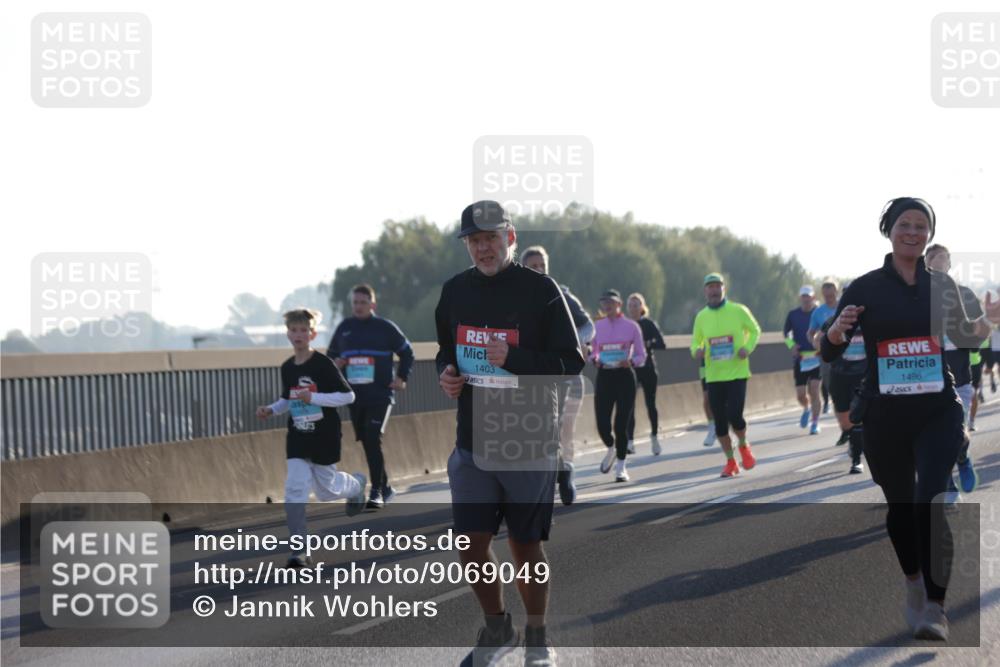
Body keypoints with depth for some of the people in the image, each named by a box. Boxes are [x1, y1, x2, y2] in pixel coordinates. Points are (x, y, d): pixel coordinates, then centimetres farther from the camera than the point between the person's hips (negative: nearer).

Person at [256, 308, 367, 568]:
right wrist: (271, 409, 1)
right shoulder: (287, 368, 4)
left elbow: (348, 396, -15)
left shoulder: (323, 364, -14)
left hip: (325, 438, -4)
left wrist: (314, 398, -23)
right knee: (294, 490, -11)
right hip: (297, 439, 4)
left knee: (326, 488, 11)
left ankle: (356, 485, 48)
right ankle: (299, 551, -10)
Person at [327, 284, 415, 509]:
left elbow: (406, 352, 10)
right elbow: (330, 354, 20)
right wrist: (334, 364, -2)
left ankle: (376, 491, -16)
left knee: (373, 439, -17)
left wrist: (401, 377, -1)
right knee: (367, 443, 8)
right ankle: (385, 487, 22)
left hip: (380, 395, -4)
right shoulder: (344, 327, 9)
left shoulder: (385, 327, -1)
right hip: (354, 396, 4)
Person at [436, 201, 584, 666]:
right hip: (472, 442, 4)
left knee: (525, 545, 6)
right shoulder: (455, 291, 6)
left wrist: (514, 360, -23)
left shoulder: (540, 290, -10)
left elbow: (571, 363, -10)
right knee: (472, 544, 4)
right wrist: (446, 374, -2)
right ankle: (498, 629, 27)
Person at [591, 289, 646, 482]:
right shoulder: (597, 326, 7)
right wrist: (595, 360, -7)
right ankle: (611, 449, 29)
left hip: (624, 376, -2)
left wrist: (631, 361, -16)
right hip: (604, 376, 2)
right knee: (602, 423, -6)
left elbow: (641, 356, 4)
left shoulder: (631, 327, 0)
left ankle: (621, 466, 11)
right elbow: (592, 352, 15)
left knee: (621, 424, -4)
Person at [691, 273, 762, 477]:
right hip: (713, 376, 3)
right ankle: (730, 462, 20)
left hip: (737, 373, -3)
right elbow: (695, 341, 16)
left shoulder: (738, 311, -3)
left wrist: (748, 348, -9)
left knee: (734, 415, -15)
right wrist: (696, 351, -8)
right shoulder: (701, 317, 5)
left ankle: (744, 446, 17)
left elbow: (755, 330, 10)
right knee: (720, 421, 4)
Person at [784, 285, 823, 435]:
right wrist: (792, 345, -1)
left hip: (816, 357, -2)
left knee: (814, 390, -9)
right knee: (800, 395, 2)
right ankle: (806, 409, 36)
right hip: (800, 358, 2)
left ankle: (815, 423, 1)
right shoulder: (793, 314, 5)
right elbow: (786, 332, 17)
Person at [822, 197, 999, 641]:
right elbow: (829, 354, -2)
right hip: (884, 414, 0)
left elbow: (964, 339, 19)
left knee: (931, 502, -17)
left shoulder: (942, 286, 4)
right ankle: (914, 586, 39)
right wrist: (837, 331, -25)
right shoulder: (866, 288, -3)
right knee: (900, 504, 14)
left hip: (938, 409, 0)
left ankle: (934, 609, -14)